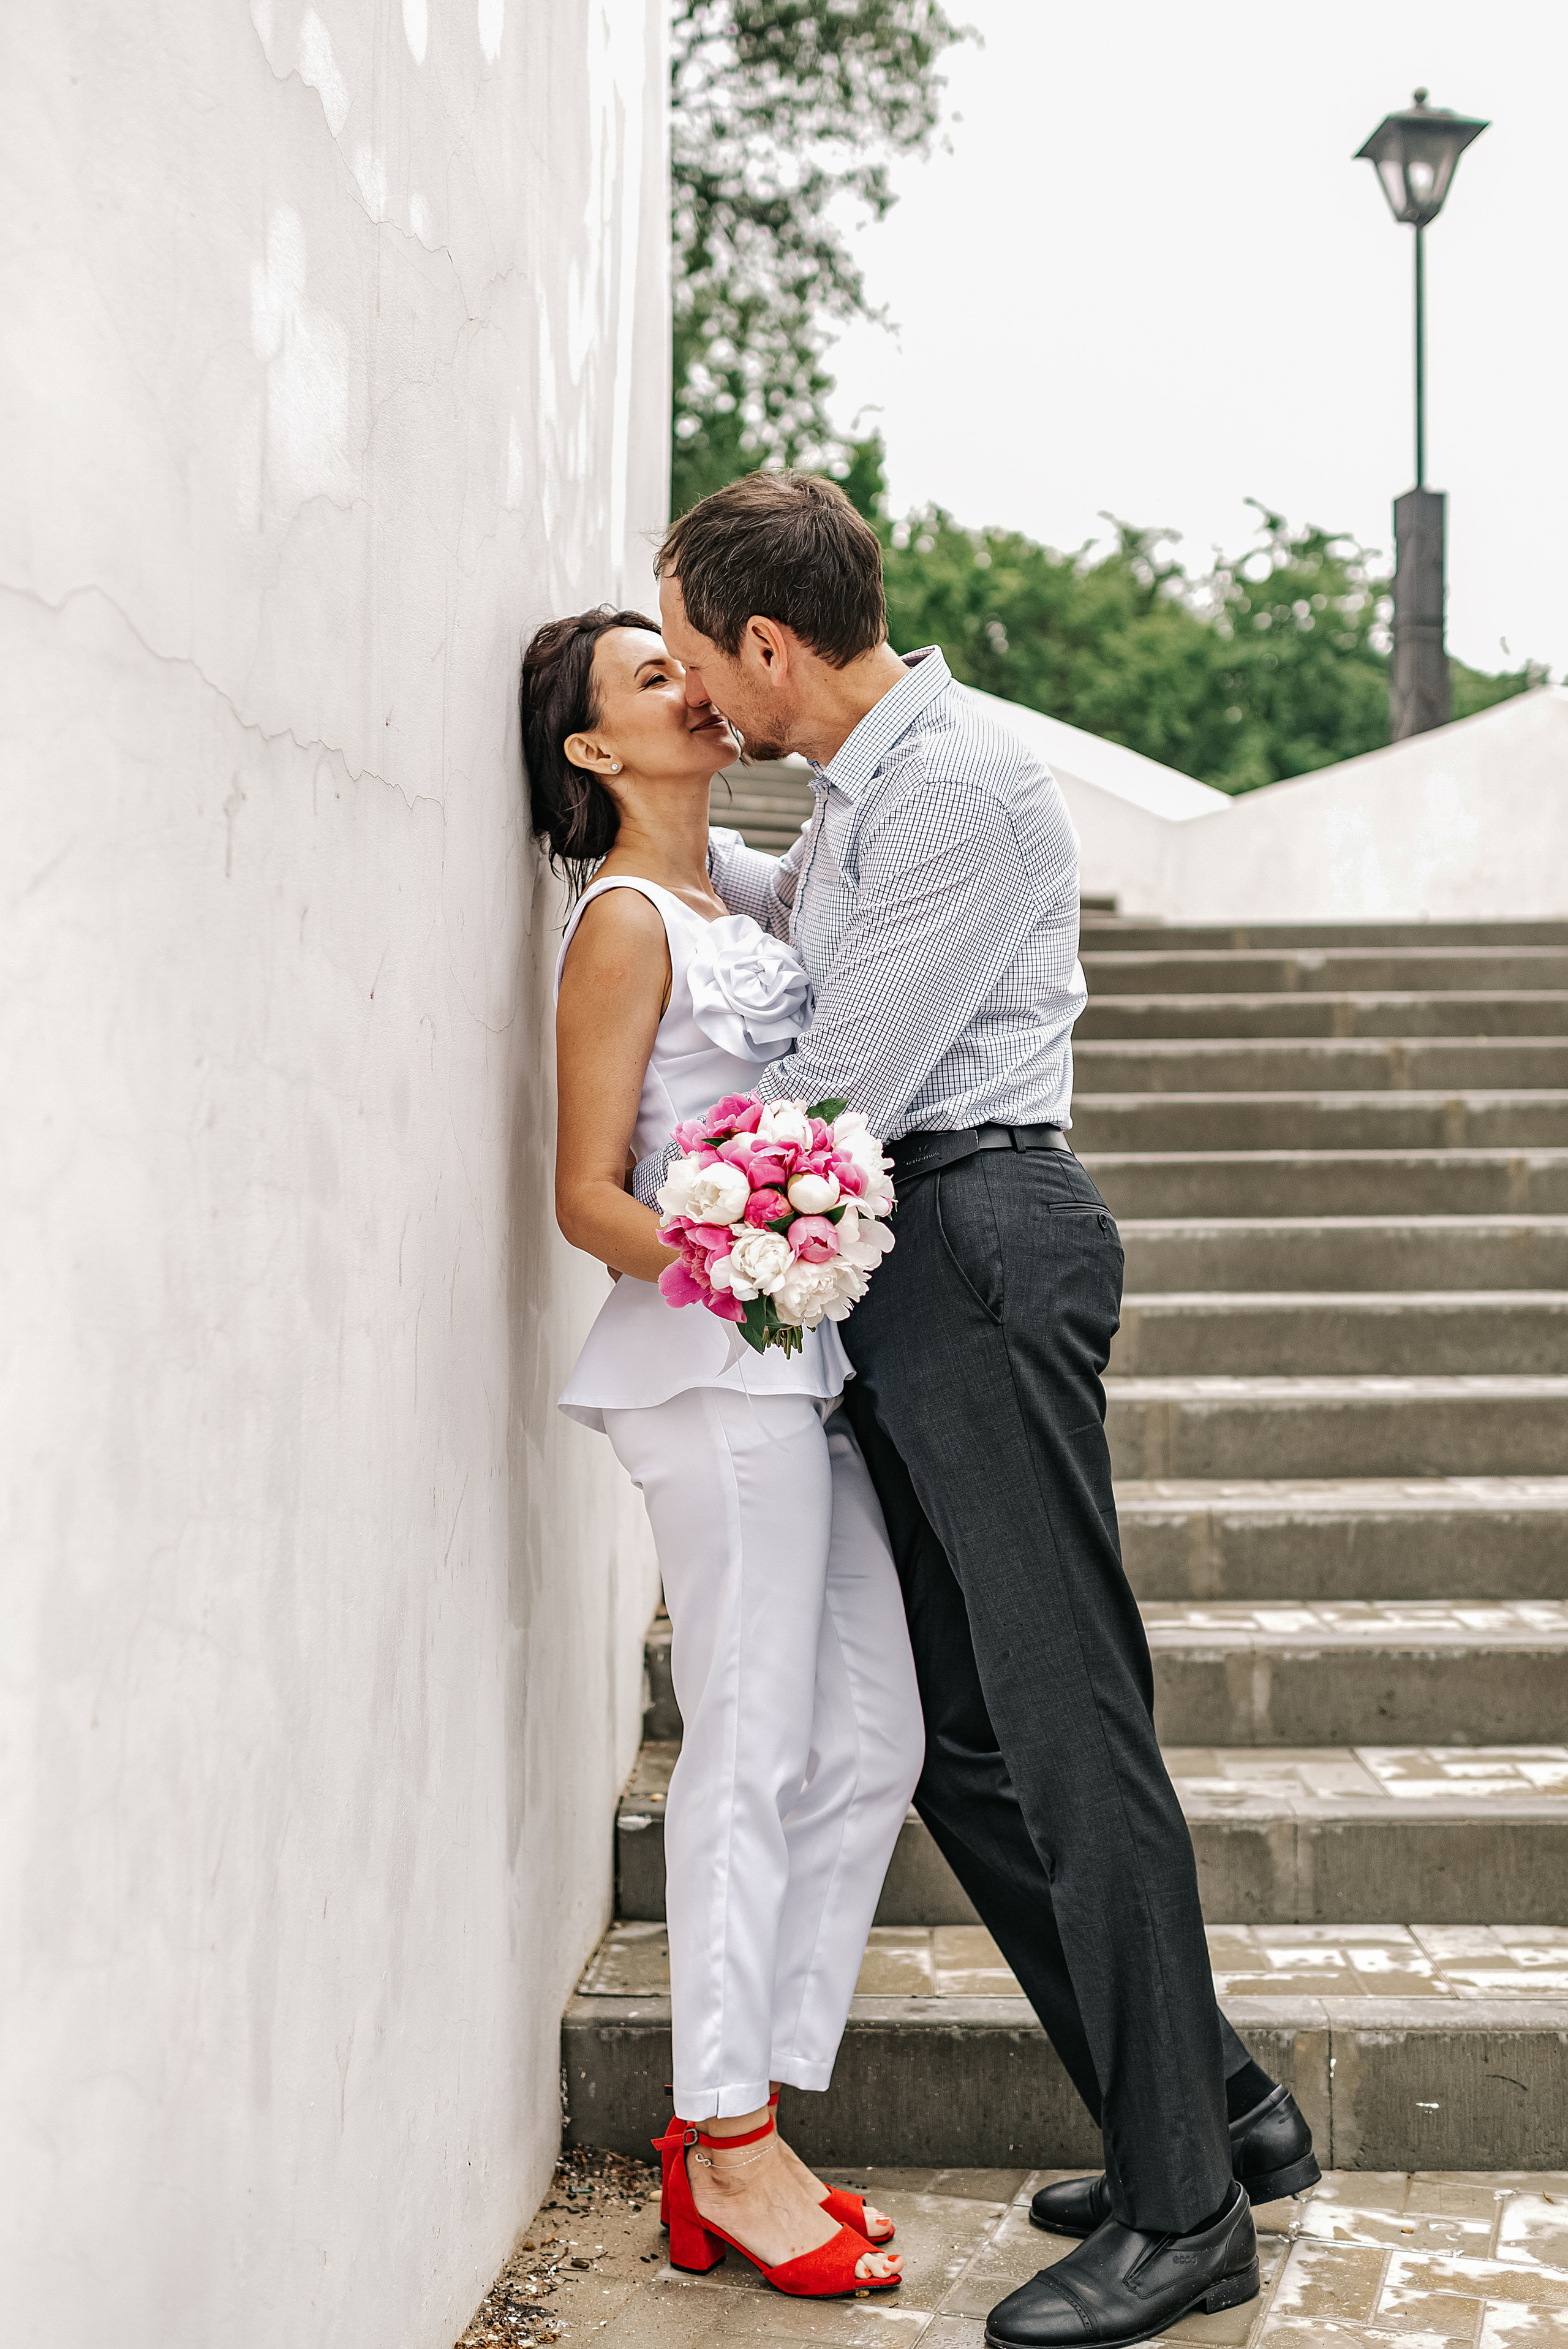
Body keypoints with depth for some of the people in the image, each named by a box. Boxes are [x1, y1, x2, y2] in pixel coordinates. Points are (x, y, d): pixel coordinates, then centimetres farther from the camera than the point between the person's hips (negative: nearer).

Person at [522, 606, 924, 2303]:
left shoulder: (729, 909, 20)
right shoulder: (623, 923, -5)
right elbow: (586, 1195, -10)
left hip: (800, 1365, 9)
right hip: (713, 1368, -9)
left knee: (871, 1741, 6)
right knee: (754, 1747, -5)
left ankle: (733, 2116, 13)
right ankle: (729, 2150, 6)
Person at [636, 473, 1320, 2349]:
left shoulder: (966, 787, -11)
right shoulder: (862, 787, 21)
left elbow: (836, 1087, -14)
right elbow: (798, 917, 45)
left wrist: (634, 1187, -1)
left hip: (977, 1239, -10)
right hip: (900, 1275, 10)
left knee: (1063, 1717, -9)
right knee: (965, 1737, 9)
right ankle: (1223, 2109, 19)